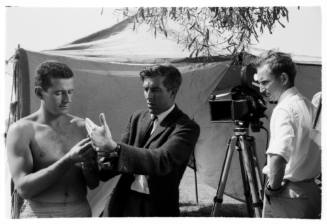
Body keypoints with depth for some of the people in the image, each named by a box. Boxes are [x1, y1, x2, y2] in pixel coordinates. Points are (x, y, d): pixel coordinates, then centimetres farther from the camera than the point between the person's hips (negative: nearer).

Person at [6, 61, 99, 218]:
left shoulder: (81, 127, -1)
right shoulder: (21, 130, -8)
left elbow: (93, 183, 2)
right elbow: (23, 189, -17)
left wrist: (87, 163, -19)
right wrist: (68, 160, -26)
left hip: (81, 211, 3)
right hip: (39, 214, -3)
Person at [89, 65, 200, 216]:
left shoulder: (186, 128, -15)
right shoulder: (138, 117, 5)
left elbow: (161, 161, -29)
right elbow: (122, 157, 6)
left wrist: (113, 147, -37)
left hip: (157, 209, -5)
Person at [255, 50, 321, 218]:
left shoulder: (284, 109, -19)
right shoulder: (309, 106, 9)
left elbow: (278, 156, -35)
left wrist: (273, 186, -20)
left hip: (287, 196, -8)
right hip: (312, 192, 9)